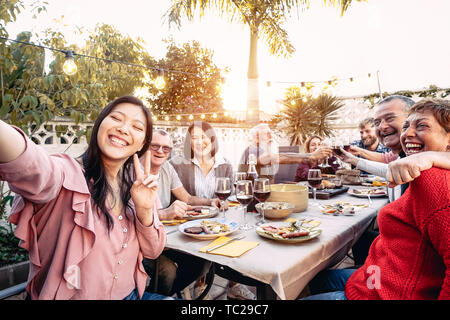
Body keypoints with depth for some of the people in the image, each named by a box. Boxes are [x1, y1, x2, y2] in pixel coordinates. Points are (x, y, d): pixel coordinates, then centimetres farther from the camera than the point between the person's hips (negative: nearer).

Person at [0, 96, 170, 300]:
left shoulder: (137, 183, -2)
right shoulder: (69, 174, -16)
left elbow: (153, 251, -2)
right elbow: (30, 166, -39)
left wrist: (144, 211, -19)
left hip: (130, 294, 2)